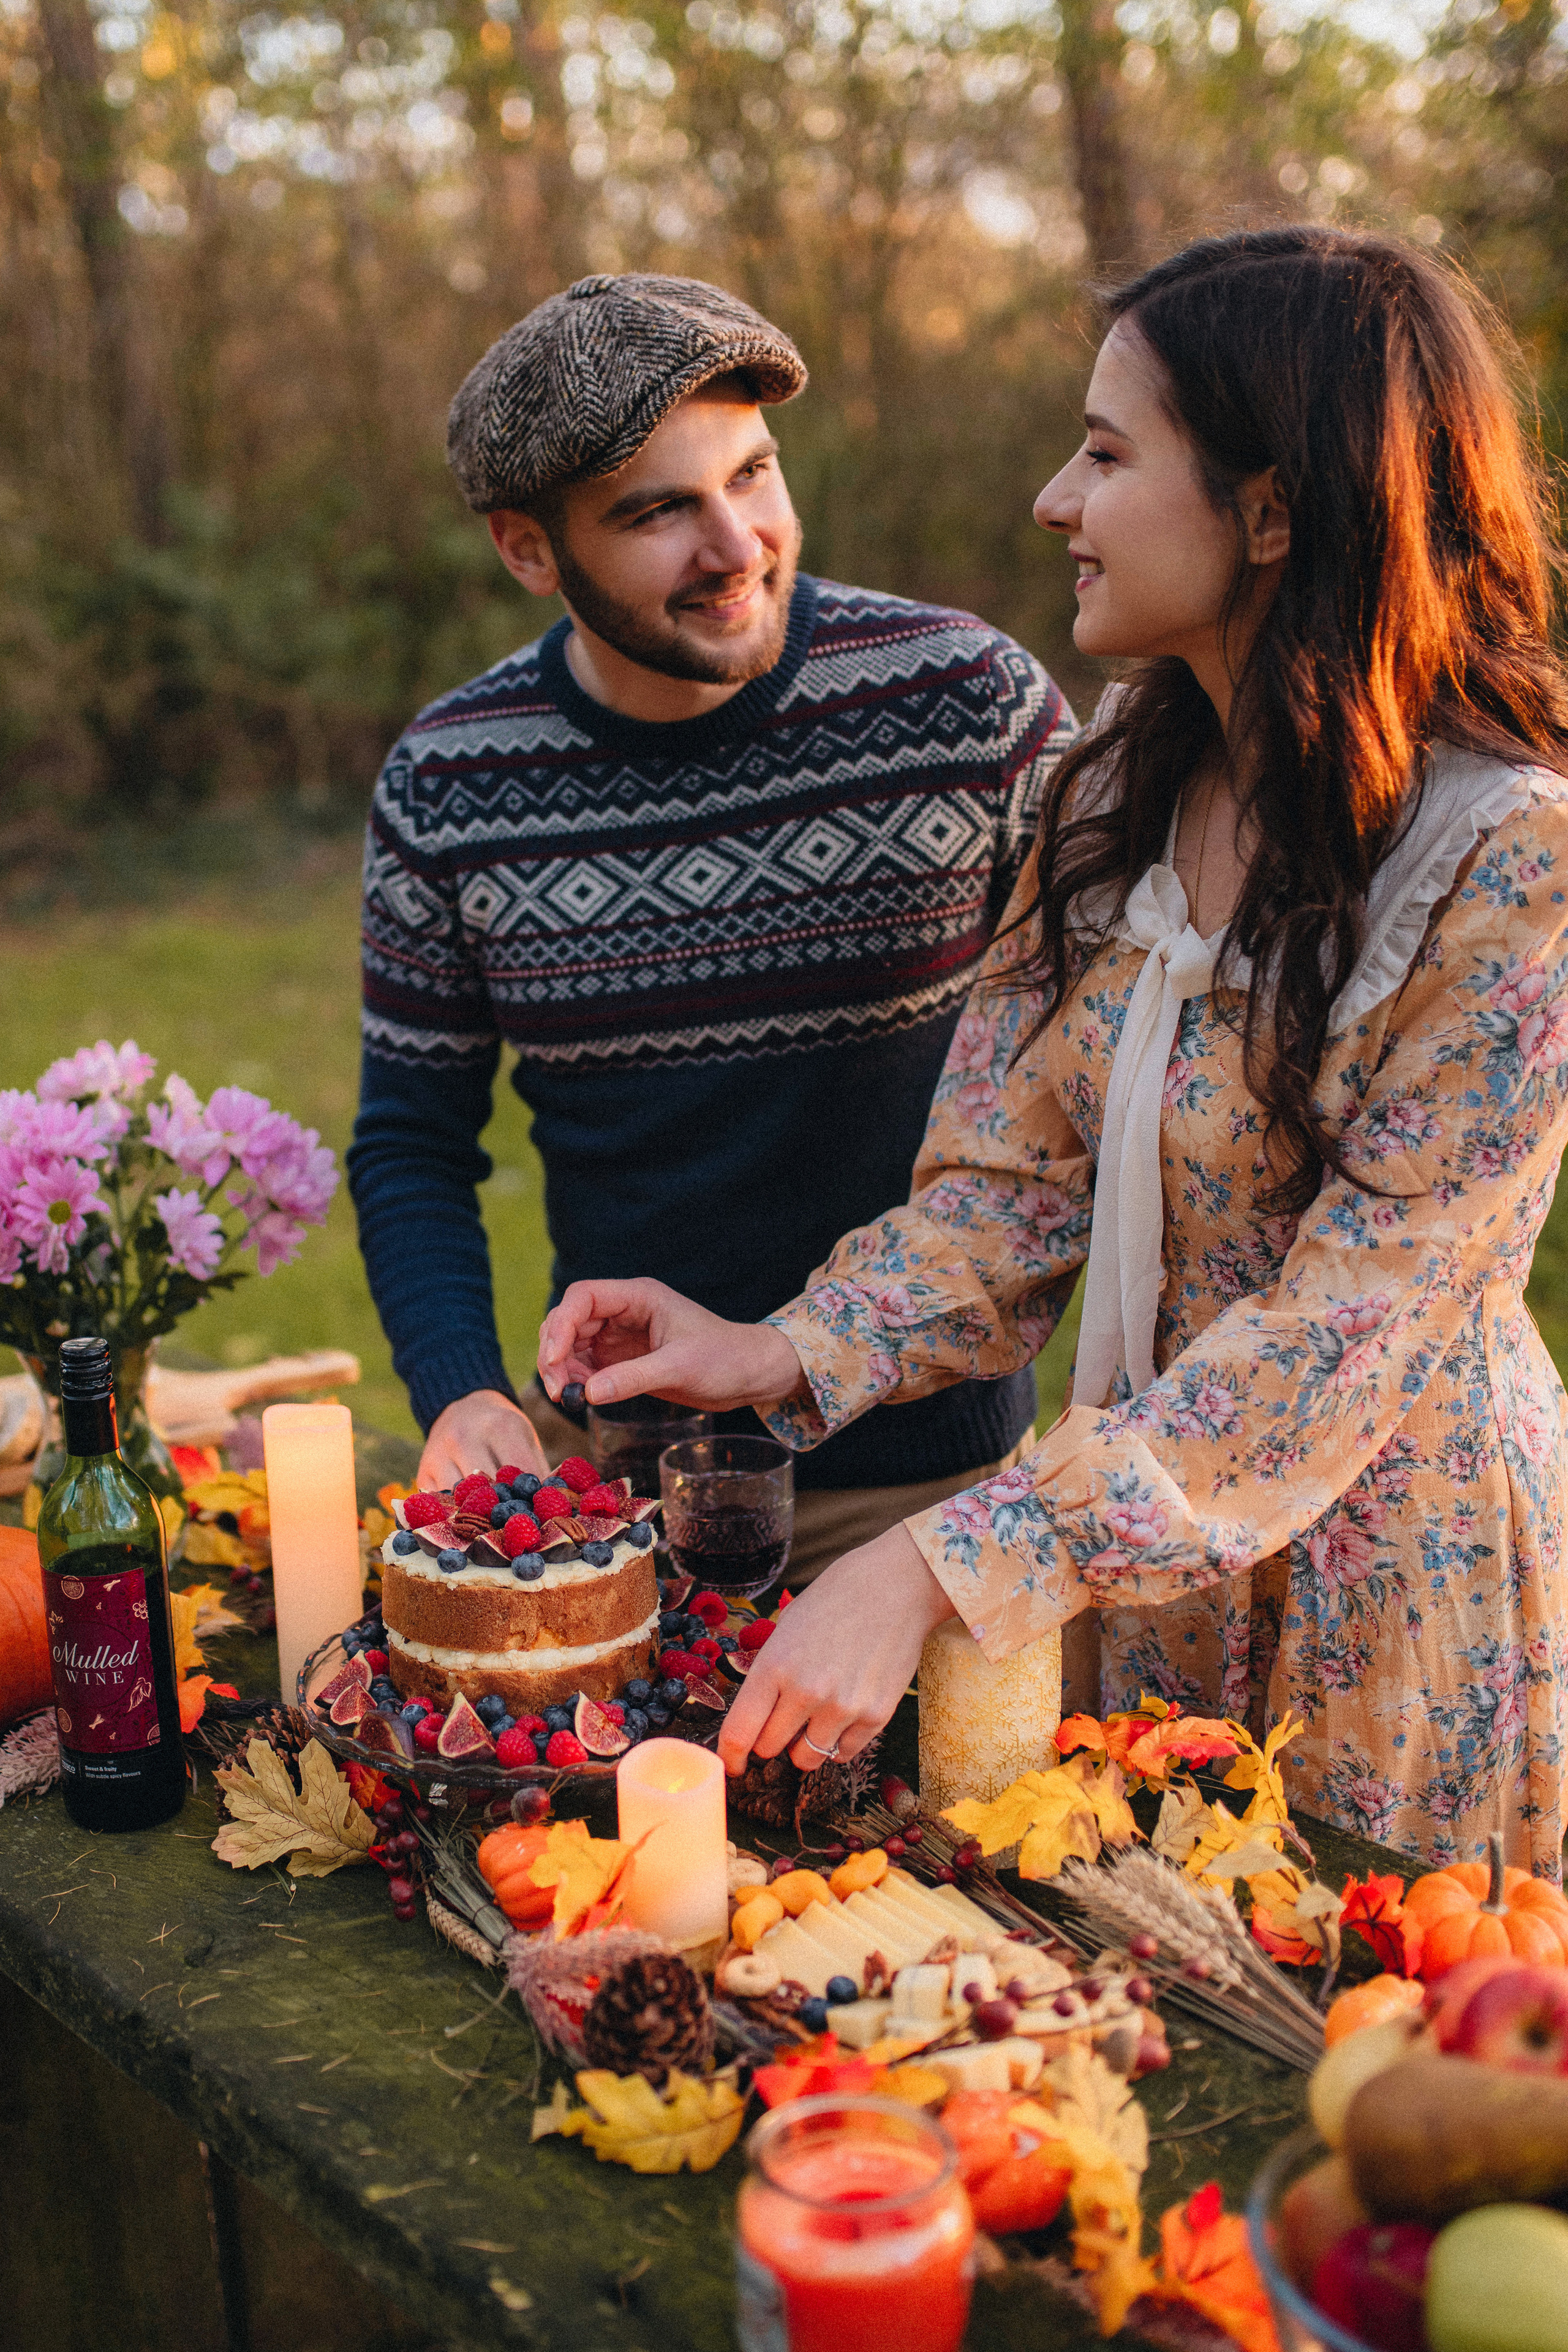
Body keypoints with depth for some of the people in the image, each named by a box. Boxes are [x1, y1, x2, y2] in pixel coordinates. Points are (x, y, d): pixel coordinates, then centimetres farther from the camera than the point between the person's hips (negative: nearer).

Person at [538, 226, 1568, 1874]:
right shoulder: (1120, 795, -2)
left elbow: (1348, 1340, -27)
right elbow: (1017, 1184, -2)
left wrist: (936, 1571, -33)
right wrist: (780, 1356, -19)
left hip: (1400, 1589, -5)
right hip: (1150, 1569, 6)